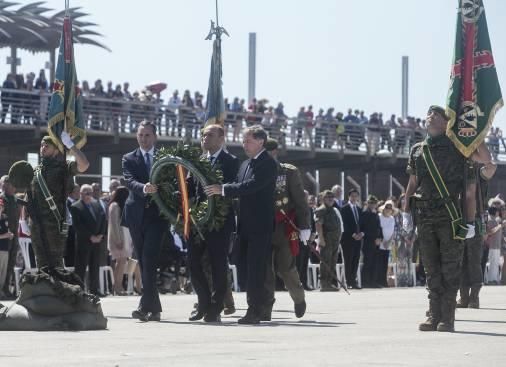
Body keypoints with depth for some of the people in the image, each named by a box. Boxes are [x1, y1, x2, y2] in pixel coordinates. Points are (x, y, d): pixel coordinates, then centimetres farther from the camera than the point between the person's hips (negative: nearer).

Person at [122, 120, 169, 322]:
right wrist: (144, 188, -29)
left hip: (156, 214, -2)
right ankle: (154, 308, 12)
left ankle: (146, 306, -21)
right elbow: (130, 181, -8)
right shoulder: (129, 159, 9)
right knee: (143, 262, 5)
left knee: (149, 260, -15)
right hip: (137, 215, 2)